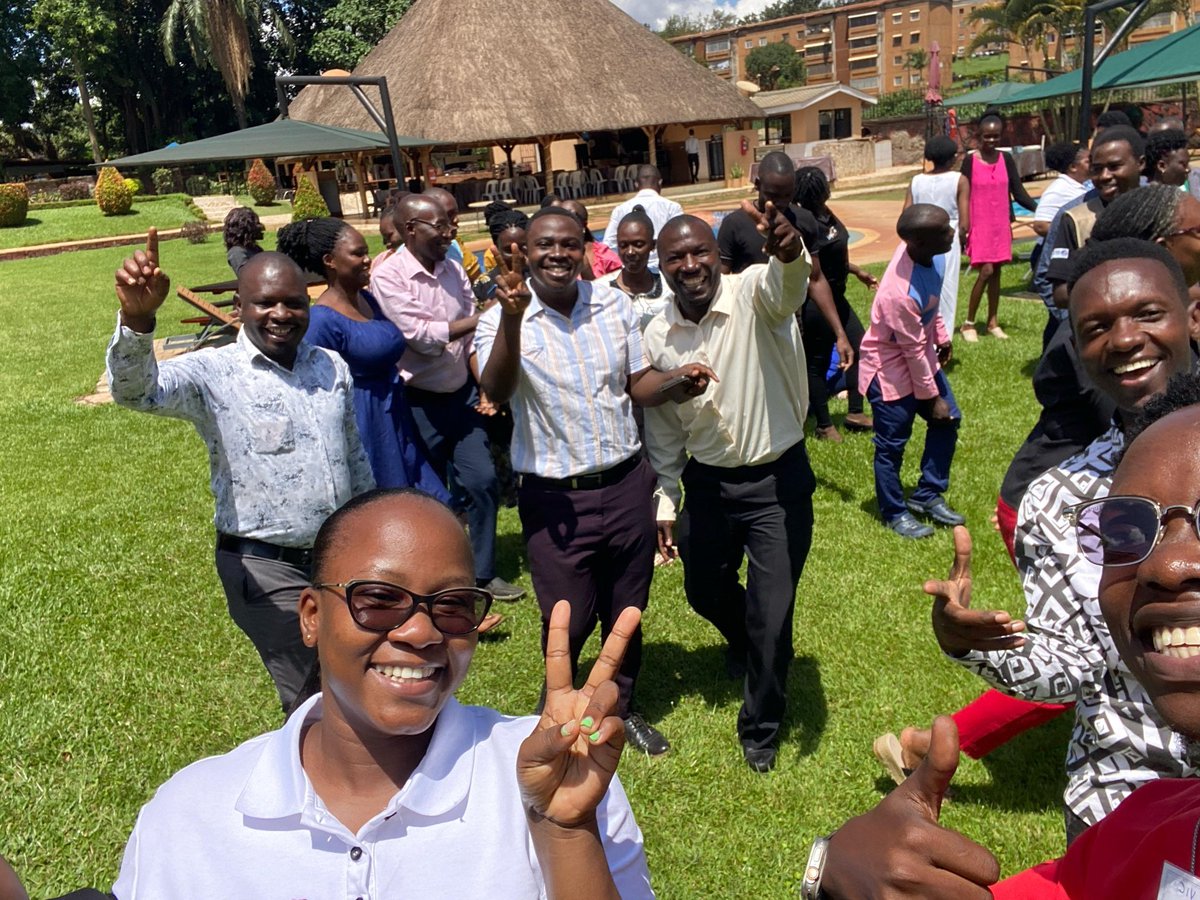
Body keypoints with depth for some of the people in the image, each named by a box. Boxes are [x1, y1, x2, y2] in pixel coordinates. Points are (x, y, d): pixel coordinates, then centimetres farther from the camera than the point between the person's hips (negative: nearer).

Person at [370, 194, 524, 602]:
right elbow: (420, 336, -20)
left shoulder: (453, 269, 3)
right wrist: (482, 318, -17)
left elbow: (470, 334, 5)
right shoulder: (387, 277, -14)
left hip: (462, 394, 5)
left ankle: (483, 573, 21)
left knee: (483, 481, 4)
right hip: (419, 403, -5)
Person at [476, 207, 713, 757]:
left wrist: (676, 379, -12)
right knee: (568, 623, 9)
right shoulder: (502, 320, -11)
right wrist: (512, 319, -42)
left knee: (626, 614, 18)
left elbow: (636, 385, 9)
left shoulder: (614, 304, 1)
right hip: (555, 499, -3)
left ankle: (621, 707, 43)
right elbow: (496, 394, -28)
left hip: (627, 484, 4)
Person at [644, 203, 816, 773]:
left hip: (778, 479, -4)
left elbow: (788, 285, -44)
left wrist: (788, 250, -67)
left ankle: (760, 727, 28)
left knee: (771, 614, 1)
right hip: (707, 483, 5)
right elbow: (663, 429, 6)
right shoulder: (656, 338, -4)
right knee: (704, 591, 22)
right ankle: (744, 644, 59)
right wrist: (666, 504, 8)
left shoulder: (754, 294, -17)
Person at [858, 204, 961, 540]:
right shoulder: (902, 294, -36)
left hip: (922, 353, 9)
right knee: (892, 444, 6)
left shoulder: (924, 251, -14)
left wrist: (941, 335, 17)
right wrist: (932, 397, -11)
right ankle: (894, 513, 27)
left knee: (947, 421, 15)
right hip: (892, 365, -8)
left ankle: (927, 496, 31)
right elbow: (913, 350, -23)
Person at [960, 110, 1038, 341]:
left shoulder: (1006, 159, 4)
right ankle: (968, 323, -1)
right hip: (979, 227, -4)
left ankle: (993, 322, 19)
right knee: (986, 271, -12)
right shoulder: (970, 161, -5)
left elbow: (1018, 192, 3)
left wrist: (1039, 209, -11)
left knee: (996, 272, 9)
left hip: (1001, 226, 4)